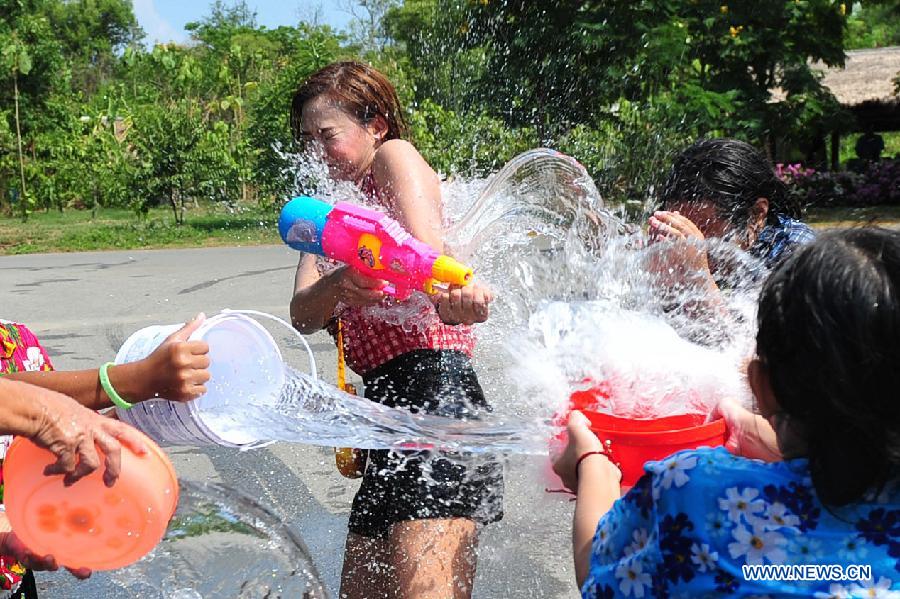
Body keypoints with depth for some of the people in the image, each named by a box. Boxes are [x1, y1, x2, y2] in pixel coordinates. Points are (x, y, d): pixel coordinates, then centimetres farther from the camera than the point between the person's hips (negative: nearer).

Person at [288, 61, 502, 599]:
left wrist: (452, 298, -41)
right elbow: (302, 315, 6)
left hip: (435, 384, -9)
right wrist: (339, 285, -19)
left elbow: (427, 254, -16)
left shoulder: (396, 156, 5)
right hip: (386, 406, 9)